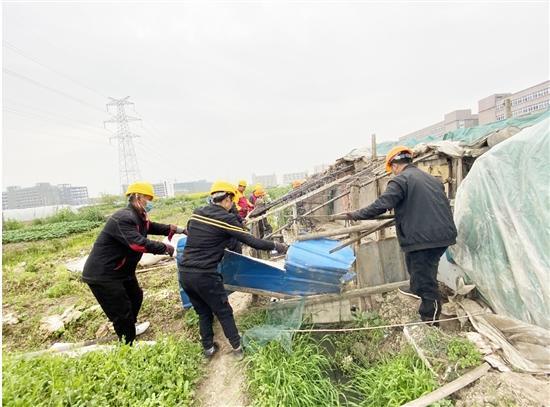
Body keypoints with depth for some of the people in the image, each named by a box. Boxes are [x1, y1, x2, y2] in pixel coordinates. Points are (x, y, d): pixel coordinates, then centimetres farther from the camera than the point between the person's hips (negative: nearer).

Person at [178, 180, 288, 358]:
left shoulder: (196, 212, 6)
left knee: (203, 312, 24)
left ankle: (208, 348, 39)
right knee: (224, 312, 15)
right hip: (205, 275, -6)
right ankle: (237, 348, 31)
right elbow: (251, 241, -10)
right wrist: (276, 246, 2)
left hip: (184, 272, 6)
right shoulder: (226, 218, -11)